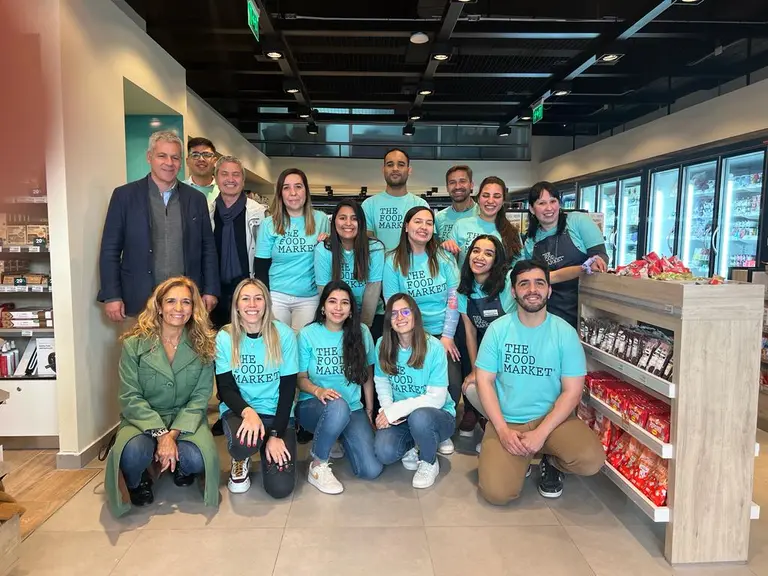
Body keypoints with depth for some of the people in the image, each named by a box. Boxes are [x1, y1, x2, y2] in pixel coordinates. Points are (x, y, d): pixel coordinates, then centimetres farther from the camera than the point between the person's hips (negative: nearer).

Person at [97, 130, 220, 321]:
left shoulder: (196, 199, 8)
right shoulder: (125, 195, 2)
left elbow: (208, 249, 10)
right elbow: (110, 250, 1)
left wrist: (210, 291, 4)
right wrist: (111, 296, -5)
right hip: (139, 301, -2)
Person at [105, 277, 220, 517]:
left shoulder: (204, 345, -3)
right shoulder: (134, 344, -6)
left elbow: (200, 398, -6)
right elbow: (130, 398, -10)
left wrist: (173, 434, -20)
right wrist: (160, 434, -22)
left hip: (185, 420, 1)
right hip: (143, 419, -1)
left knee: (198, 458, -29)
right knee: (133, 453, -34)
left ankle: (180, 468, 11)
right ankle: (137, 483, 5)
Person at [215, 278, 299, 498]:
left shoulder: (284, 335, -10)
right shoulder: (225, 337, -6)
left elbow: (288, 388, -8)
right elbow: (225, 388, -7)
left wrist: (276, 434, -15)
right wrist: (248, 412, -28)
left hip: (277, 413, 0)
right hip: (238, 410, 0)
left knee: (281, 487, -14)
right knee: (245, 441, -36)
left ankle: (269, 447, 20)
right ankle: (240, 462, 4)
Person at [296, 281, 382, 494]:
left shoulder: (362, 332, 0)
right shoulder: (308, 334, -5)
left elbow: (367, 375, 10)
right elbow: (300, 378, -2)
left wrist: (369, 410, 9)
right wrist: (318, 391, -22)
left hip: (353, 409, 3)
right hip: (313, 405, -3)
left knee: (371, 470, -15)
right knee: (338, 406, -40)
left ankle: (338, 439, 16)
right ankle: (318, 466, -14)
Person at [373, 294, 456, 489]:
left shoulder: (433, 347, -18)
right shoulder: (383, 345, -5)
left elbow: (437, 398, -19)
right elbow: (382, 383, 3)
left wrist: (396, 410, -24)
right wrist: (387, 410, -18)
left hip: (438, 416, -2)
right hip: (400, 419, 3)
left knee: (419, 417, -38)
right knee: (384, 453, -26)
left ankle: (429, 462, -3)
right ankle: (411, 447, 12)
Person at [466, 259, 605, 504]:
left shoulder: (565, 332, -4)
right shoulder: (498, 329, -3)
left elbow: (572, 391, -6)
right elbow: (484, 381, -3)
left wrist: (541, 433, -17)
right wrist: (503, 430, -14)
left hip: (551, 418, 1)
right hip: (506, 421, 0)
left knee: (591, 459, -27)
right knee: (496, 492, -20)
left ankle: (552, 462, 9)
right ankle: (517, 462, 16)